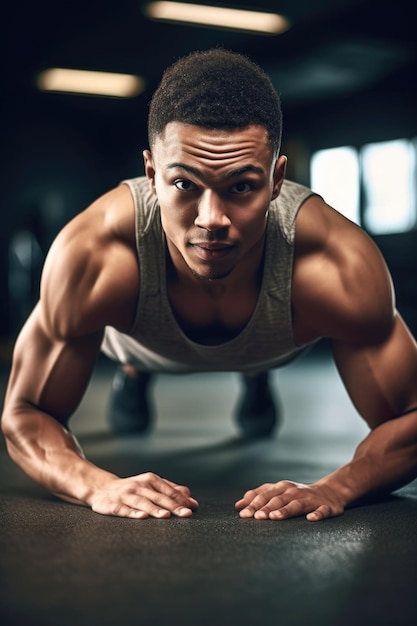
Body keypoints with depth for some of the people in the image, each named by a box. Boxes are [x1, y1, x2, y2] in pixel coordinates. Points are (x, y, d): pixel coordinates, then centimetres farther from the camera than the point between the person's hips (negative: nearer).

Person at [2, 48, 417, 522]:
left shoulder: (340, 266, -47)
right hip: (137, 338, 0)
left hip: (273, 349, 1)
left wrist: (334, 488, -53)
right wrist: (98, 486, -53)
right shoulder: (91, 256, -47)